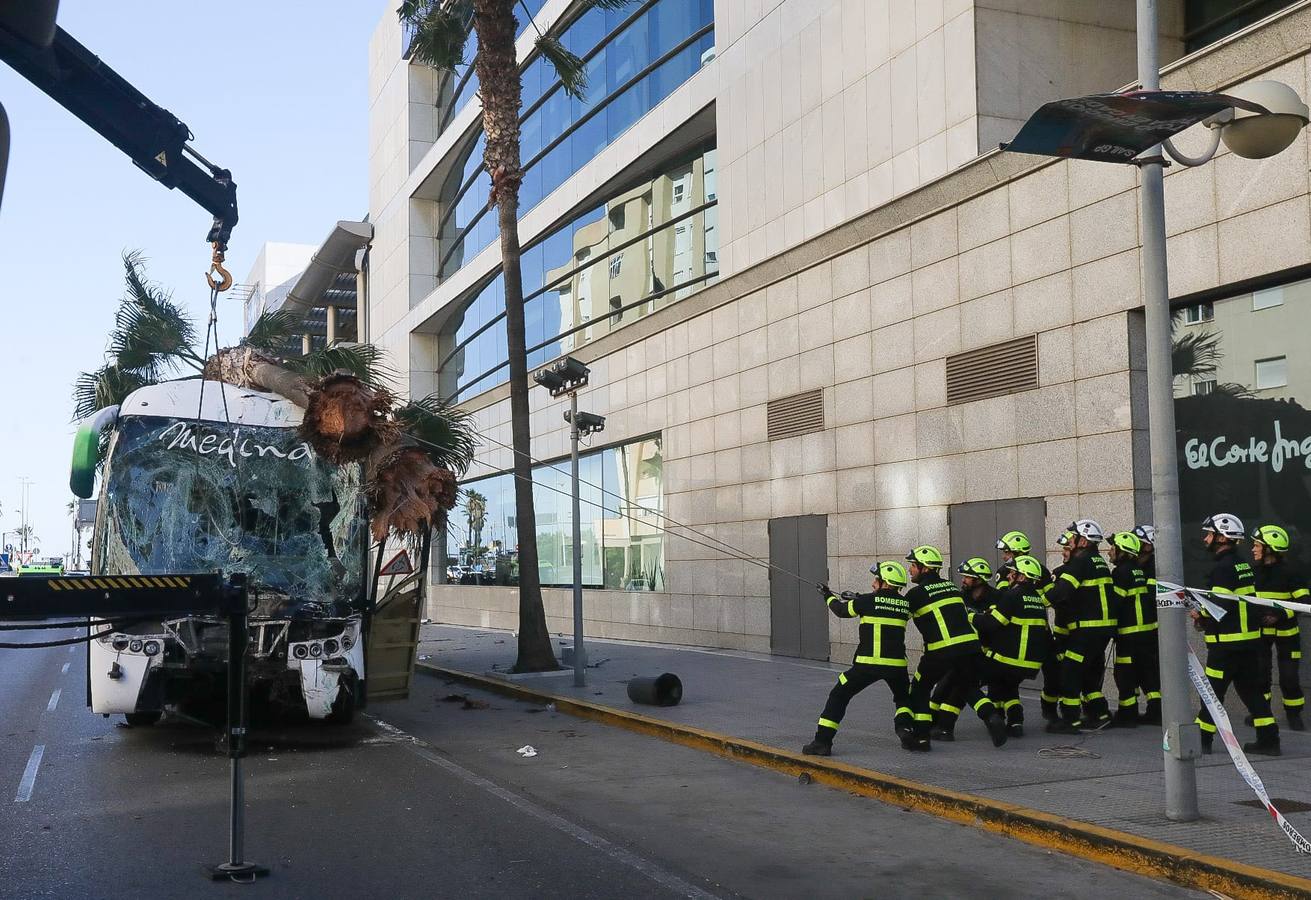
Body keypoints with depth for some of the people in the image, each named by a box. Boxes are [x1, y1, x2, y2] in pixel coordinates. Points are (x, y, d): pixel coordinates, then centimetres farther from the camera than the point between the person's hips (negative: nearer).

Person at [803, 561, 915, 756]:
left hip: (869, 663, -4)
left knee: (838, 696, 8)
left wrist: (829, 597, 30)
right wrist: (858, 599, 31)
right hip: (896, 664, 4)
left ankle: (822, 742, 3)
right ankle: (905, 727, 4)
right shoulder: (905, 605, 8)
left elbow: (842, 611, 11)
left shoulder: (869, 601, -5)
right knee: (904, 698, 30)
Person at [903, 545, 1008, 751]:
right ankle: (992, 717, 0)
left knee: (920, 688, 13)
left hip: (941, 651, -5)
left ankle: (920, 736, 9)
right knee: (970, 687, 24)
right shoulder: (951, 586, 17)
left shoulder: (917, 593, -1)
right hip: (970, 645, 5)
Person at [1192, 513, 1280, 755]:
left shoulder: (1223, 568, -17)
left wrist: (1200, 616, -6)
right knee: (1251, 689, 12)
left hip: (1227, 642, -9)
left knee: (1212, 691, 0)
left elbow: (1220, 605, -24)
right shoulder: (1243, 565, 14)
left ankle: (1202, 739, 6)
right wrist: (1206, 618, 11)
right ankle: (1268, 739, 11)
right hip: (1249, 637, 9)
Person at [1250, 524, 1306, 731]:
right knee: (1259, 672, 0)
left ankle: (1294, 714, 16)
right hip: (1260, 630, 4)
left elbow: (1302, 600, -14)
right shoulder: (1254, 572, 3)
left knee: (1289, 675, -1)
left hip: (1285, 631, -4)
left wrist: (1281, 615, -25)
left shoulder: (1290, 572, -12)